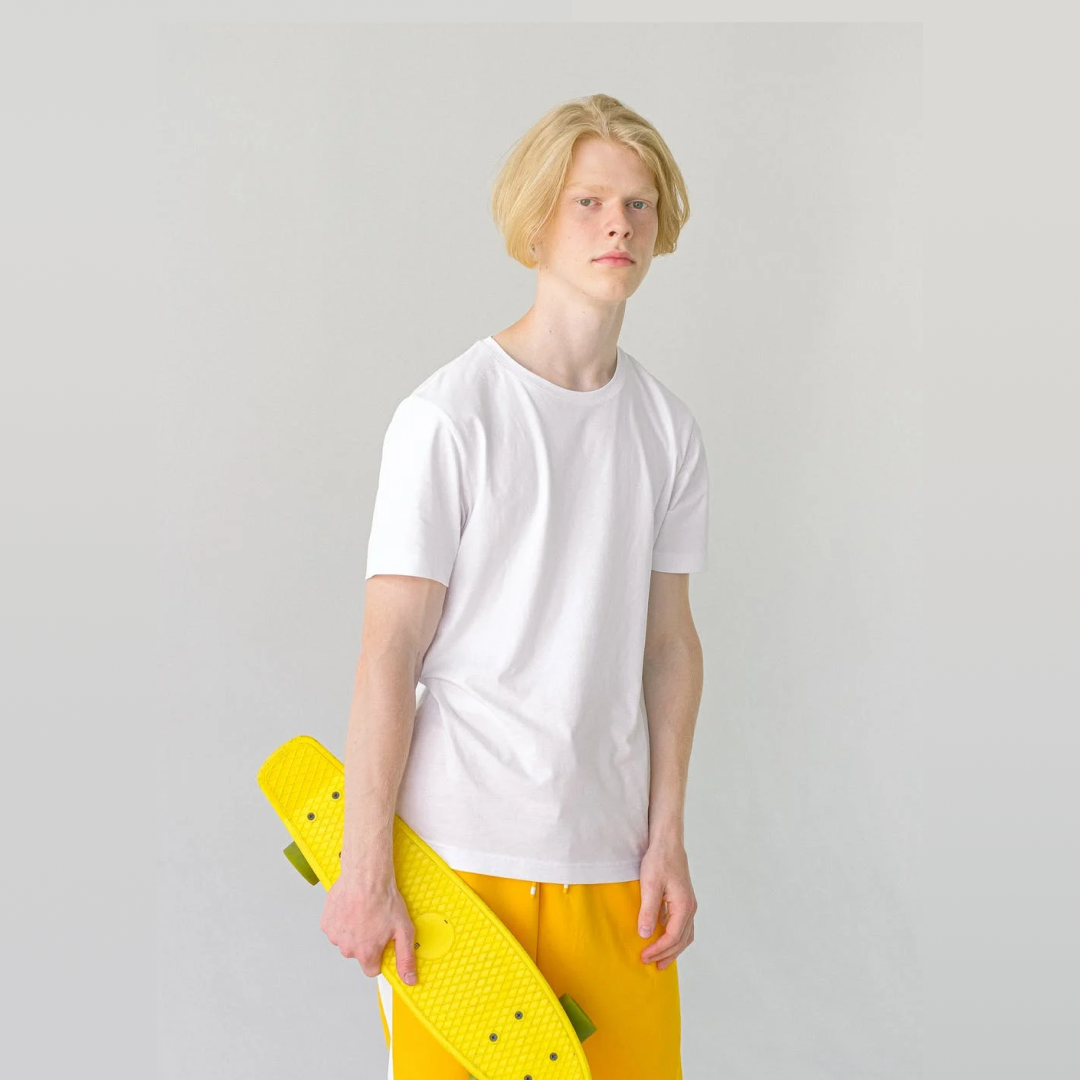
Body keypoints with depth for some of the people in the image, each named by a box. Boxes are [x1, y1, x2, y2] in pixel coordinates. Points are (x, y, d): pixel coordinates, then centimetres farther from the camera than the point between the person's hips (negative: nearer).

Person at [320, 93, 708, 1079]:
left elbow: (669, 643, 12)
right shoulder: (450, 415, -8)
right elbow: (390, 650, -8)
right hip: (460, 851, -4)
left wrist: (667, 839, 7)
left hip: (611, 854, 5)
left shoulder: (667, 430, 7)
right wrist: (366, 869, -9)